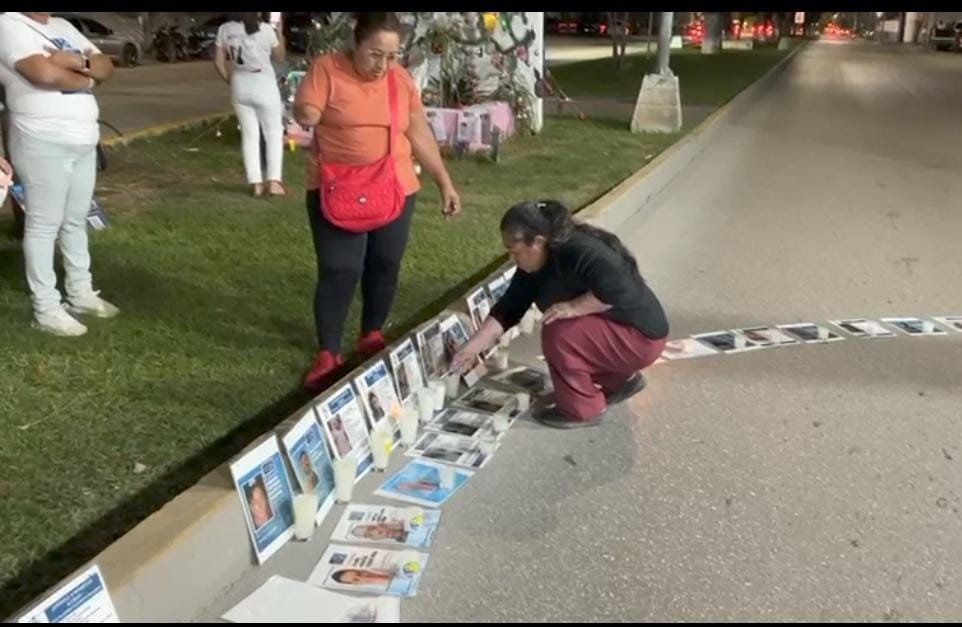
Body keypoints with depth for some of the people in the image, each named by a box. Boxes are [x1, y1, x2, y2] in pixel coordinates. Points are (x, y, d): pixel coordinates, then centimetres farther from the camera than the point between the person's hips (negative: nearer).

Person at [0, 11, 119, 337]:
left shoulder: (63, 26, 16)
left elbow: (107, 68, 11)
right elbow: (45, 73, -25)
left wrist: (78, 60, -10)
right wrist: (87, 79, -7)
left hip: (84, 142, 8)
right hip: (43, 144, -8)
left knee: (76, 222, 15)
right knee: (43, 225, -1)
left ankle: (81, 294, 27)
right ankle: (46, 309, 5)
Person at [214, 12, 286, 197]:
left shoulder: (225, 30, 1)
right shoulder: (265, 30, -9)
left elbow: (218, 62, 3)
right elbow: (280, 57, 6)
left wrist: (231, 80, 16)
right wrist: (280, 34, 17)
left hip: (240, 86, 3)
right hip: (264, 86, -3)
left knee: (249, 134, 10)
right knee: (274, 134, 8)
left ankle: (256, 183, 8)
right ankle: (274, 181, -1)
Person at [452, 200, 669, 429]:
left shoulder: (582, 252, -27)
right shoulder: (533, 267, -1)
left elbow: (618, 290, -33)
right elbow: (508, 309, 1)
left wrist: (572, 307, -30)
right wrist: (471, 349, -3)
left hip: (640, 337, -9)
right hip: (609, 331, 9)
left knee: (558, 334, -23)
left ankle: (582, 410, -5)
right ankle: (621, 379, 19)